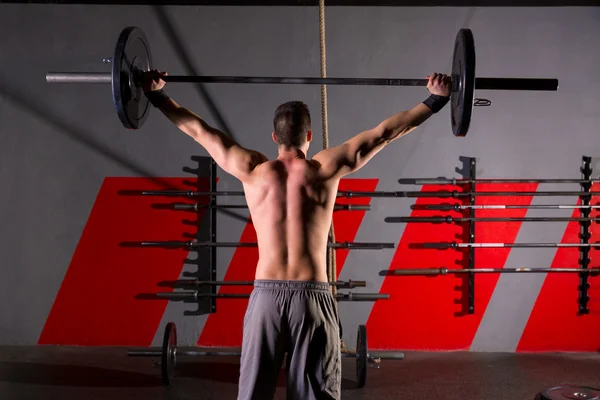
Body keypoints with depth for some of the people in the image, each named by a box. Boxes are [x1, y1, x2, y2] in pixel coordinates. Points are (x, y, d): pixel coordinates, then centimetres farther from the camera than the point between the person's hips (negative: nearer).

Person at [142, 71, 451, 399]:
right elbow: (385, 132, 3)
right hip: (312, 297, -1)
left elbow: (198, 129, 11)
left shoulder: (251, 170, 2)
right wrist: (436, 99, 10)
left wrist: (157, 95, 23)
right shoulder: (326, 169, -2)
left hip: (265, 296, 2)